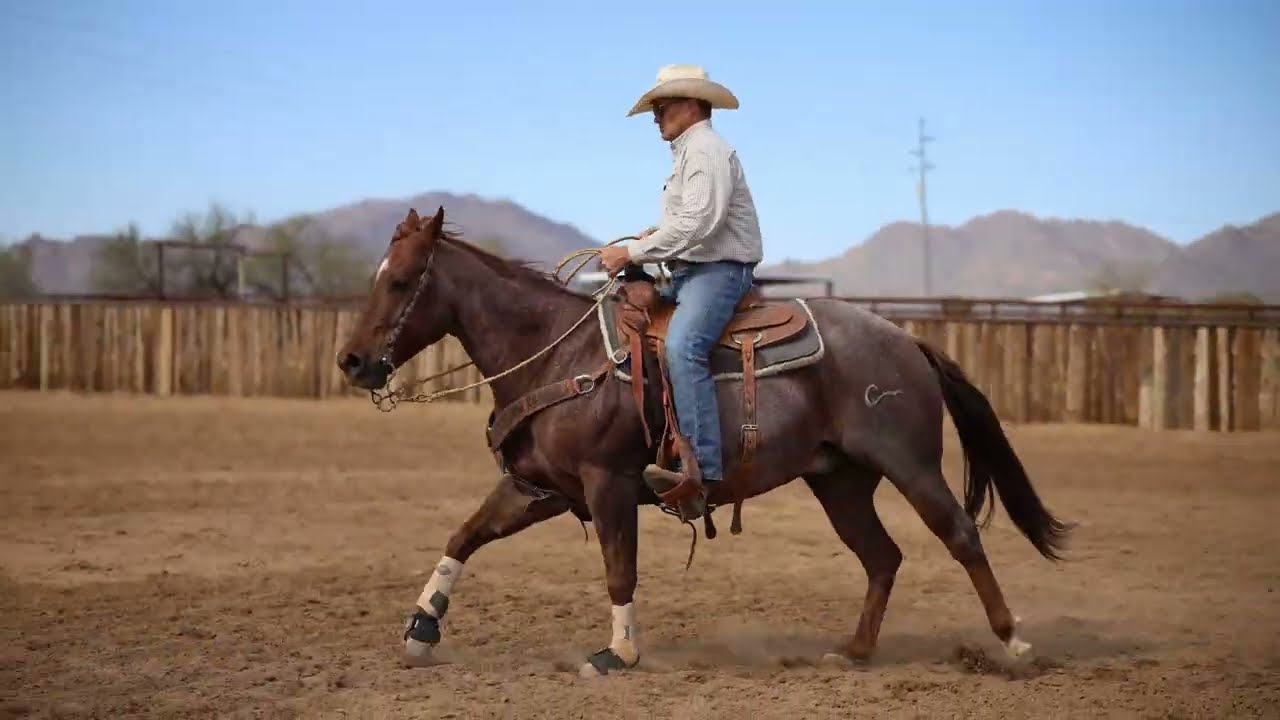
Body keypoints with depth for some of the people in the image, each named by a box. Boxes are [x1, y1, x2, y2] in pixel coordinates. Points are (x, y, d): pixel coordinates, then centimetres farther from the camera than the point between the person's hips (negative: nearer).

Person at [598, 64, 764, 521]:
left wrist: (633, 253, -18)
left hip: (718, 271, -11)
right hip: (689, 274, 11)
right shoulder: (689, 153, 24)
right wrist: (658, 236, 12)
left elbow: (699, 223, -22)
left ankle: (701, 468, -43)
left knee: (682, 346, -33)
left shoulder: (707, 149, -10)